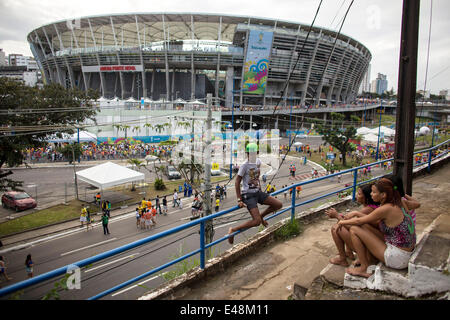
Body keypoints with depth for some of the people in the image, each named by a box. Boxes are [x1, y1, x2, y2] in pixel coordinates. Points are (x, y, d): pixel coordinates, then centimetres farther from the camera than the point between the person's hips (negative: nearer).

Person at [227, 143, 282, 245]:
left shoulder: (258, 161, 5)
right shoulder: (245, 165, -16)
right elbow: (237, 182, -15)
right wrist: (239, 200, -17)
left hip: (258, 192, 7)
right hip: (248, 195, -7)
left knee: (279, 205, 2)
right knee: (257, 222, -19)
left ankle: (261, 216, 23)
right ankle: (233, 230, -7)